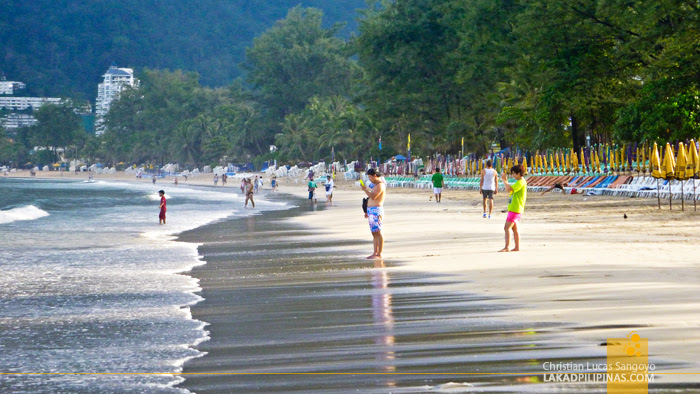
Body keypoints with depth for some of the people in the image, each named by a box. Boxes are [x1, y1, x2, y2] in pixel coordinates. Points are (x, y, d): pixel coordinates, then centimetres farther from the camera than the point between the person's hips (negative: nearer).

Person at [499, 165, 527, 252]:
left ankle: (507, 247, -19)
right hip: (515, 209, 11)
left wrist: (504, 181, -11)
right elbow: (509, 190, 22)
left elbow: (509, 189, -25)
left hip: (515, 209, -11)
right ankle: (517, 247, 16)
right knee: (515, 229, 13)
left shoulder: (521, 182, -15)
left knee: (507, 228, -14)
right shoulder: (519, 182, 17)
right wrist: (506, 180, 13)